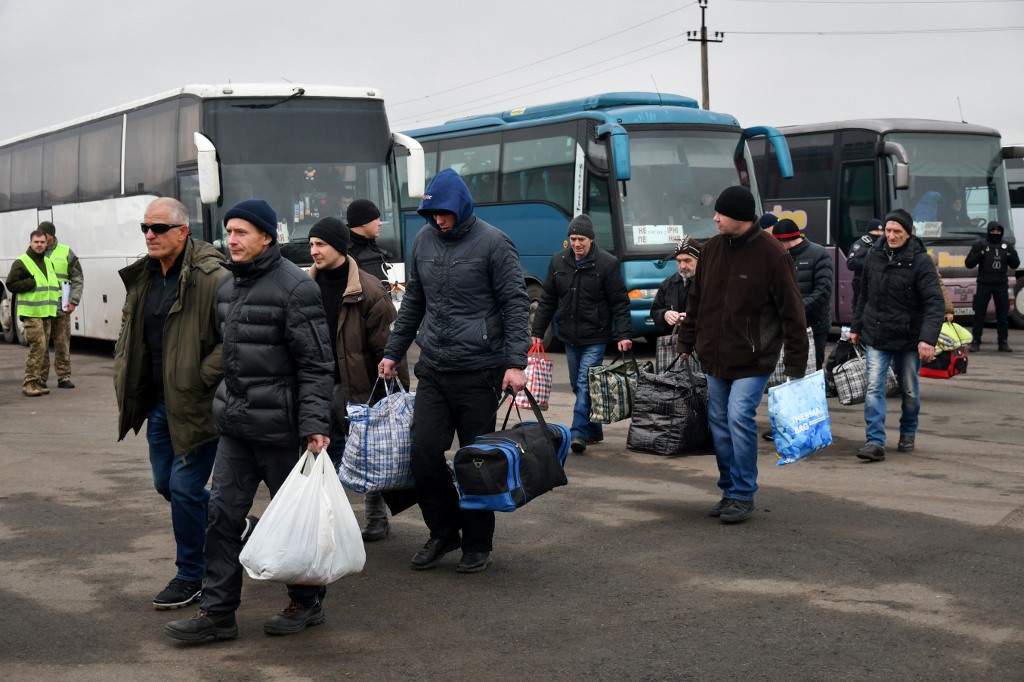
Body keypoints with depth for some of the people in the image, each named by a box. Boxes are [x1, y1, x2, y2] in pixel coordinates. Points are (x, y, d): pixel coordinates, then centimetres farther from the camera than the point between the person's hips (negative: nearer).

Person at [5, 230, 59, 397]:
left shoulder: (48, 262, 19)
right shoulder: (21, 263, -4)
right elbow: (11, 285, -10)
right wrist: (33, 283, -15)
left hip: (47, 313, 7)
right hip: (31, 313, -7)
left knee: (45, 348, 7)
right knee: (38, 346, -16)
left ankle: (40, 382, 12)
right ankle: (29, 383, -12)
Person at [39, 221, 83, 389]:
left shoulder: (66, 252, 4)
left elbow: (78, 279, 6)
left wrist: (73, 301, -2)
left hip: (61, 308, 0)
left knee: (62, 344, 2)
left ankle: (64, 377, 9)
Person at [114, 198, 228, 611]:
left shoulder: (212, 277, -18)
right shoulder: (142, 277, 8)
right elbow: (128, 333, 21)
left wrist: (201, 380, -20)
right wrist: (126, 384, 12)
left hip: (197, 405, -9)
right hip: (160, 402, 9)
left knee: (185, 486, -5)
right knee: (165, 483, 16)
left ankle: (191, 577, 12)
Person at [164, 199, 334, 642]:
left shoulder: (294, 286, -13)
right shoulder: (228, 287, 11)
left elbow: (316, 364, -15)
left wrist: (315, 424, -21)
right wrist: (226, 404, 18)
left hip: (279, 426, -7)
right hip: (235, 423, 7)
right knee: (223, 513, 4)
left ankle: (308, 603, 21)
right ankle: (217, 611, 10)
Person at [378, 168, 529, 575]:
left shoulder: (493, 243, -6)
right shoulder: (424, 241, 10)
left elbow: (516, 305, -7)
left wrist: (516, 363, -15)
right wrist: (393, 352, 18)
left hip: (479, 370, -5)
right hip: (432, 369, 5)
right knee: (424, 453, 0)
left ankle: (477, 544, 17)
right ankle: (443, 533, 19)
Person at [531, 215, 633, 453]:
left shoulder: (607, 263, -8)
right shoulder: (558, 262, 5)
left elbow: (619, 303, -7)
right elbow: (547, 300, 11)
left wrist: (623, 334, -15)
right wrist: (538, 331, 9)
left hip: (595, 337, -5)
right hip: (570, 337, 5)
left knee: (586, 384, -12)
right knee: (578, 385, 11)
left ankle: (579, 432, -13)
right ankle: (594, 430, 23)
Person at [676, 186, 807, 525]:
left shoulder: (772, 255, -13)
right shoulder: (711, 248, 4)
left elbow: (792, 312, -11)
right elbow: (697, 301, 15)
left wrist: (796, 365, -12)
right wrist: (685, 343, 15)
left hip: (753, 359, -6)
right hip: (715, 357, 6)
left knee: (739, 417, -16)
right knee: (719, 422, 9)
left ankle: (743, 496, -5)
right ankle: (730, 490, 22)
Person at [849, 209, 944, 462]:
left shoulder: (921, 261, -11)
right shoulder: (874, 256, 2)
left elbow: (934, 303, -18)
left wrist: (928, 339, -30)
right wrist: (856, 327, 17)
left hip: (908, 338, -2)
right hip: (876, 337, 2)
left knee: (909, 391, 12)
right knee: (874, 387, -9)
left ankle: (908, 434, 33)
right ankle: (875, 442, -12)